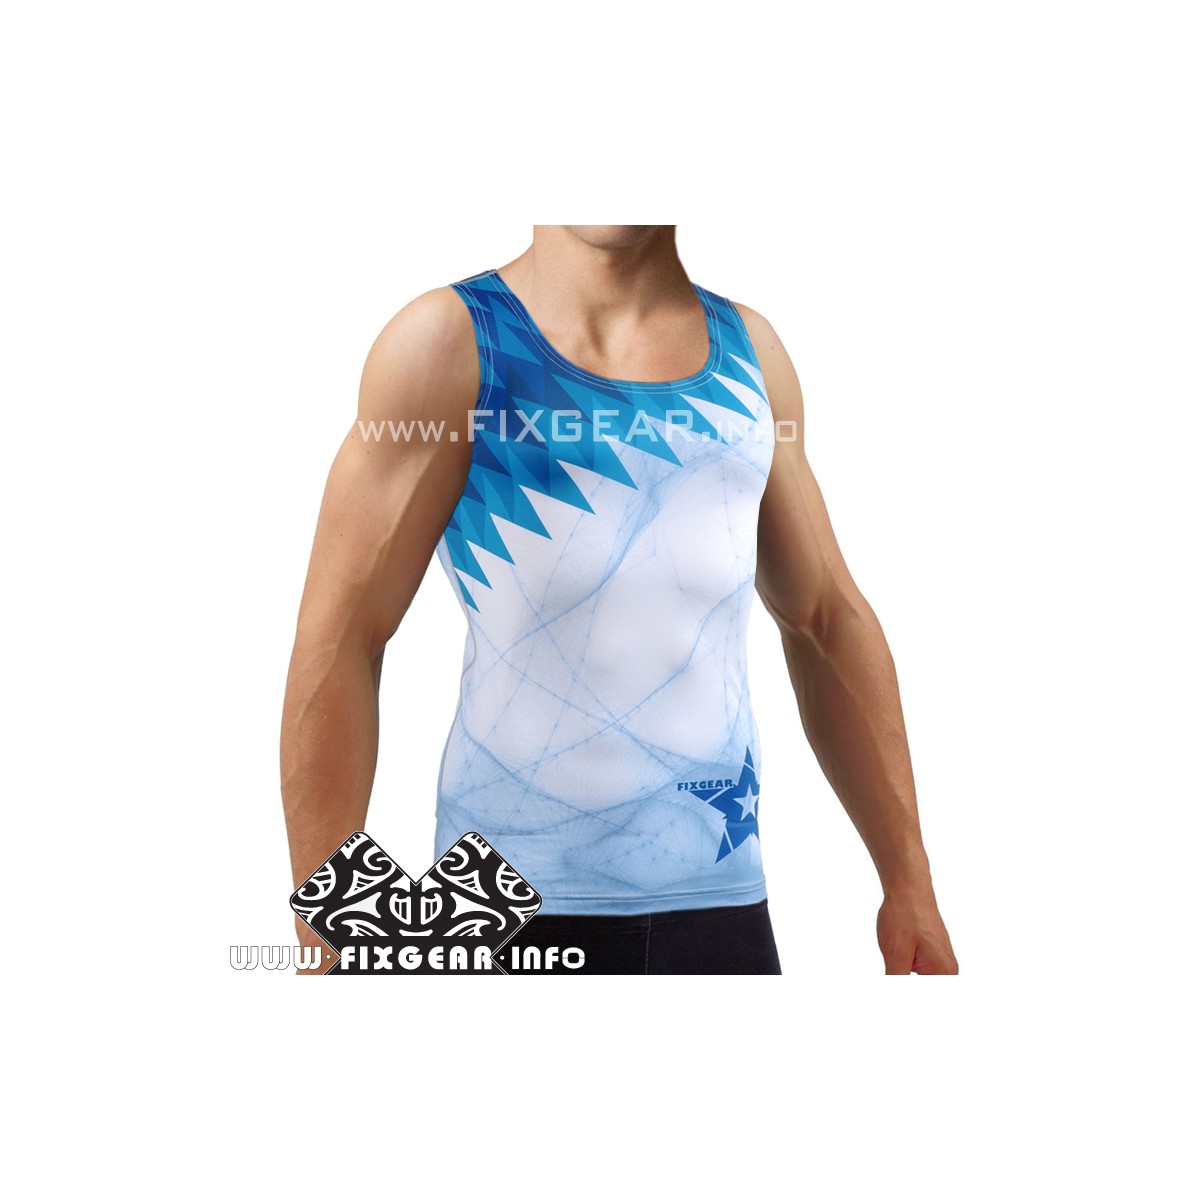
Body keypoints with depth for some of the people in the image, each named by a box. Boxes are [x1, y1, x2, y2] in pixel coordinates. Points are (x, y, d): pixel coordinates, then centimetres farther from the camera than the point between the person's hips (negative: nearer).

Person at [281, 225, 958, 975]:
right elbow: (339, 641, -9)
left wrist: (908, 882, 9)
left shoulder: (750, 350, 6)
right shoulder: (449, 339, -7)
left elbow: (829, 621, 11)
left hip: (724, 898, 4)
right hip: (510, 902, -3)